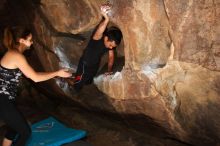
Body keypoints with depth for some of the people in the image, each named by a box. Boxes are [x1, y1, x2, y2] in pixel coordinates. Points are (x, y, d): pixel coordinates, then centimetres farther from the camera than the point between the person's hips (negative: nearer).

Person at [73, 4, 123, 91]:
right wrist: (106, 19, -82)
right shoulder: (98, 38, -37)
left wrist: (109, 71, 2)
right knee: (78, 85, 4)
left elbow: (111, 57, -4)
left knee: (89, 83, 26)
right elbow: (99, 31, -63)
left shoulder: (112, 42, -18)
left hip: (95, 65, 6)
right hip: (85, 64, -6)